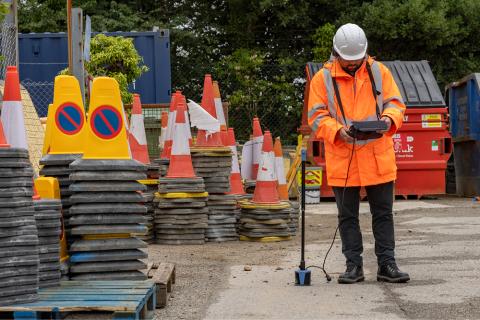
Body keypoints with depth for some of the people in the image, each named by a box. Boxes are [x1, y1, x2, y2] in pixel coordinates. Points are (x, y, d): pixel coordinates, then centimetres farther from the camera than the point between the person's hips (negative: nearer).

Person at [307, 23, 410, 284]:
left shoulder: (379, 71, 5)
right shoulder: (323, 79, 0)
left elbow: (395, 102, 6)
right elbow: (317, 116, -4)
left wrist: (389, 119, -17)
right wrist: (338, 130, -22)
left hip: (378, 158, 1)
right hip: (342, 161, -1)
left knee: (383, 213, 6)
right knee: (348, 216, 7)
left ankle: (386, 264, 14)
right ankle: (354, 265, 16)